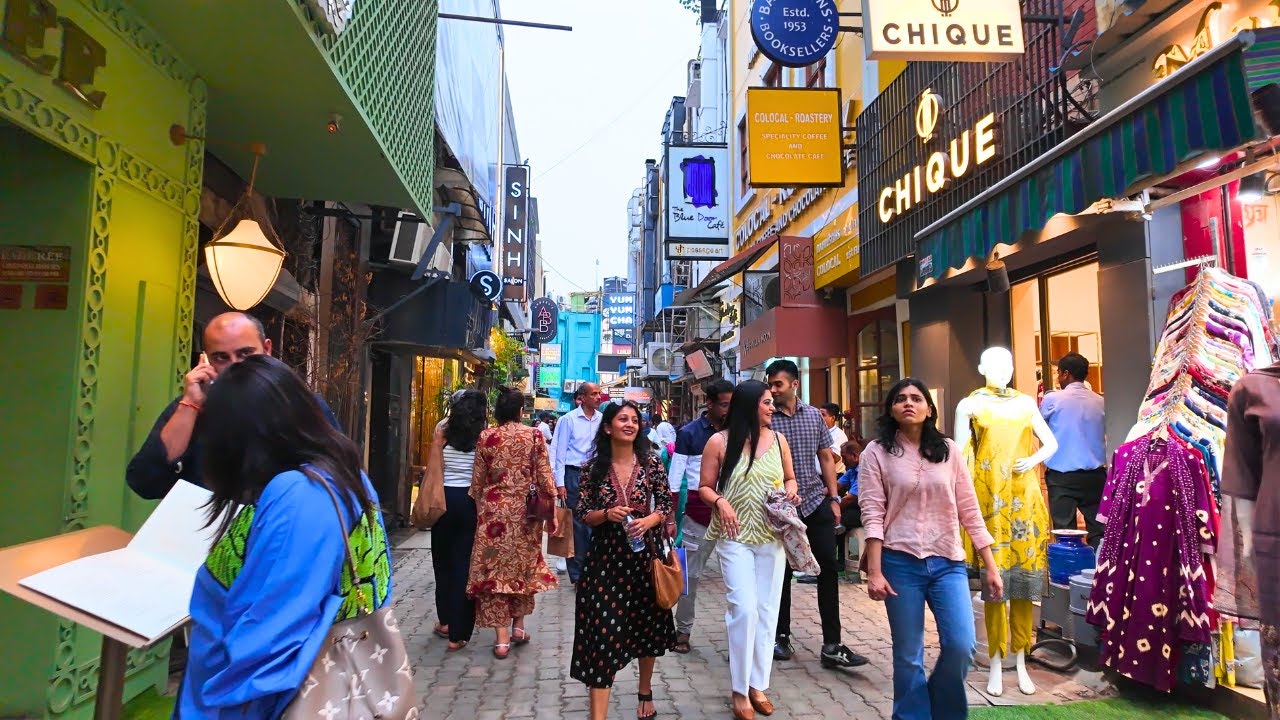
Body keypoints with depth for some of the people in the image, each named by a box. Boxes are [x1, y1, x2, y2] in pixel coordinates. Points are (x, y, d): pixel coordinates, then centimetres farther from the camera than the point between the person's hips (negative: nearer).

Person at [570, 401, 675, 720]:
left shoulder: (651, 463, -2)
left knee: (647, 625, 16)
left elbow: (666, 505, 1)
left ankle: (645, 692, 41)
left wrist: (648, 521, -18)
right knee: (602, 630, -5)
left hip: (643, 554, 2)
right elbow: (582, 514, 0)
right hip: (605, 557, -1)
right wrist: (607, 514, -18)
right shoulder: (593, 466, -3)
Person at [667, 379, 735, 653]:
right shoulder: (689, 433, -3)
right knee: (691, 573, 7)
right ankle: (683, 630, 21)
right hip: (699, 511, -2)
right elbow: (675, 479, -3)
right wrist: (670, 517, -5)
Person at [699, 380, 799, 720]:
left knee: (767, 611, 8)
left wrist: (790, 491, -5)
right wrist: (720, 502, -20)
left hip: (772, 536, 4)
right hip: (735, 537, -4)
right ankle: (739, 689, 9)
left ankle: (758, 684, 23)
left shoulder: (778, 440, 4)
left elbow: (790, 478, 16)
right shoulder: (719, 442, -6)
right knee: (744, 609, -8)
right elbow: (705, 487, -1)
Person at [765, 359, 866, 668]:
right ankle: (782, 637, 26)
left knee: (828, 570, 0)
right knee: (782, 572, 10)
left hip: (816, 503, 3)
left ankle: (832, 645, 8)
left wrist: (834, 498, 6)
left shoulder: (814, 415, 4)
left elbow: (826, 459, 10)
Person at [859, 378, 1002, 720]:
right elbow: (873, 515, -7)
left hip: (948, 562, 2)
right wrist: (874, 572, -13)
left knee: (961, 646, -5)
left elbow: (969, 511, 8)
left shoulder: (949, 450, 6)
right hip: (900, 563, -2)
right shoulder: (876, 452, -2)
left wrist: (991, 566, 6)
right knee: (908, 656, 4)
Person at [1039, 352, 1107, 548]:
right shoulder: (1100, 401, 5)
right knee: (1098, 529, 8)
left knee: (1065, 531, 1)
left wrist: (1041, 400, 20)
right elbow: (1104, 432, 17)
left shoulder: (1053, 399, -7)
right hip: (1095, 475, 3)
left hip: (1062, 475, -3)